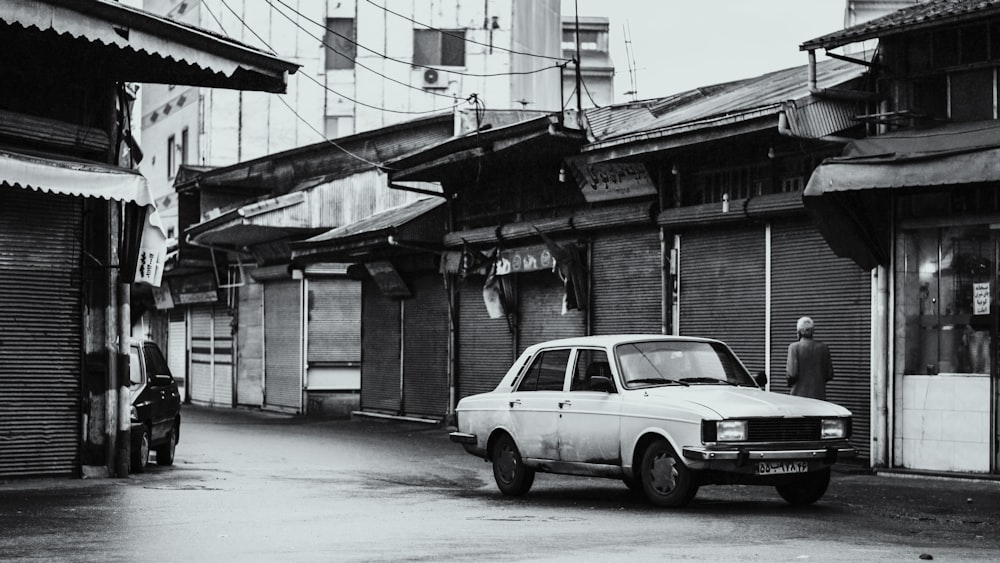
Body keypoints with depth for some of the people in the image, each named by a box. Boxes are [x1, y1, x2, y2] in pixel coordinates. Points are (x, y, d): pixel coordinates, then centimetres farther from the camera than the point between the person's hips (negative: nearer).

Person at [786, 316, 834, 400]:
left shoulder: (794, 347, -6)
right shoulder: (823, 347, 5)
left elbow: (793, 373, -13)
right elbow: (829, 375, 6)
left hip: (800, 395, -3)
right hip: (819, 395, 3)